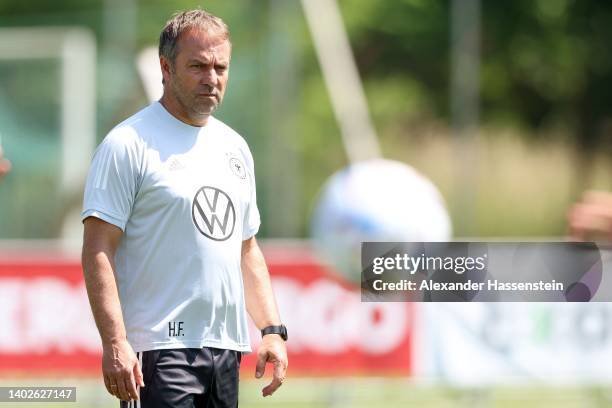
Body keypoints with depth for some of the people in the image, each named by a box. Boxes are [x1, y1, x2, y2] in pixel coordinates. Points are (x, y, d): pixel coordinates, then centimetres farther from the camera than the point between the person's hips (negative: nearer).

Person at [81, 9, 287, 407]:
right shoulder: (128, 144, -6)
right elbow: (98, 251, -12)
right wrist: (114, 343, -21)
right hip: (159, 352, -7)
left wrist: (273, 330, 13)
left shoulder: (235, 147, 18)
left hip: (226, 350, 7)